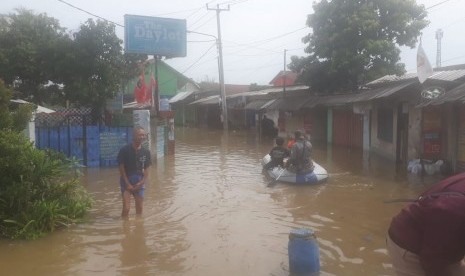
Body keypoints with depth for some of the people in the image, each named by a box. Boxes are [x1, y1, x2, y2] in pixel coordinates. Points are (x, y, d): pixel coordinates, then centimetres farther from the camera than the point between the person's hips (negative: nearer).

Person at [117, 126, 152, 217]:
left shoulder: (146, 152, 1)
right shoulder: (125, 150, -10)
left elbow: (146, 170, 5)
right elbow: (122, 169, -8)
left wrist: (141, 183, -8)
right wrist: (128, 184, -12)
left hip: (139, 182, 4)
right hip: (126, 181, -4)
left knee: (139, 208, 9)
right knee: (126, 208, -12)